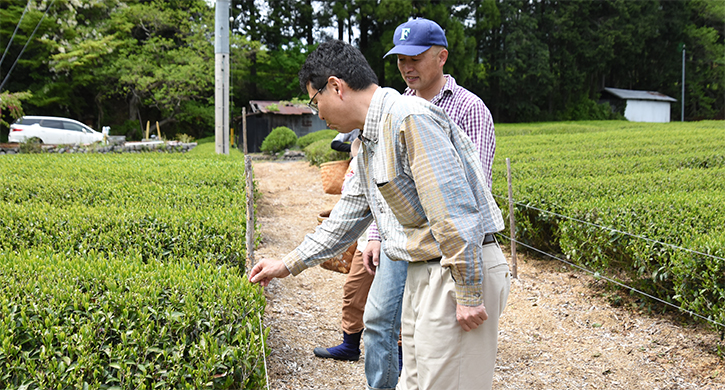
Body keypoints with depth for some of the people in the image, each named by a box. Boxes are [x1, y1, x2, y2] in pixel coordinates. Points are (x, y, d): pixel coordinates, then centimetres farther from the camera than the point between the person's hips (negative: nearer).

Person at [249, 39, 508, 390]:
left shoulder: (410, 118, -18)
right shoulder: (369, 142, 15)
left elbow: (453, 210, -23)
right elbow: (351, 213, 24)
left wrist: (469, 294, -22)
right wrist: (290, 264, 26)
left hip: (458, 272, -10)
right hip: (423, 273, 10)